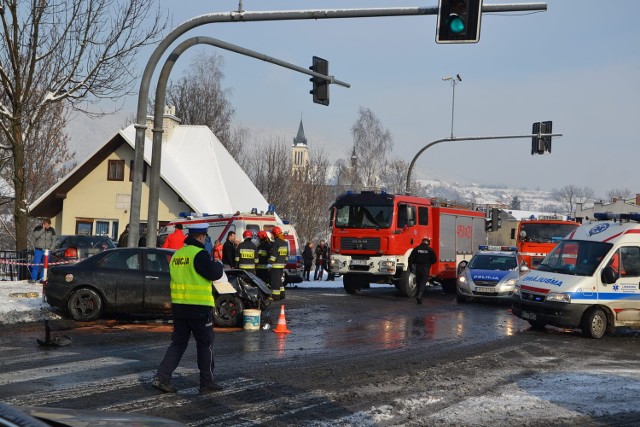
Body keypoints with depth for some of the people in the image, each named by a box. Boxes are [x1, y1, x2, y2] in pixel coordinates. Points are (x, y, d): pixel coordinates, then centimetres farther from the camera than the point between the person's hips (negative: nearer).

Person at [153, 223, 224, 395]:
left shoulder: (177, 255, 10)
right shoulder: (199, 254, -15)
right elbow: (214, 273, -18)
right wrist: (218, 265, 4)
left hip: (178, 306, 7)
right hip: (199, 307, -7)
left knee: (178, 342, 13)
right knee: (205, 344, 6)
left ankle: (162, 377, 2)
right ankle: (207, 382, 12)